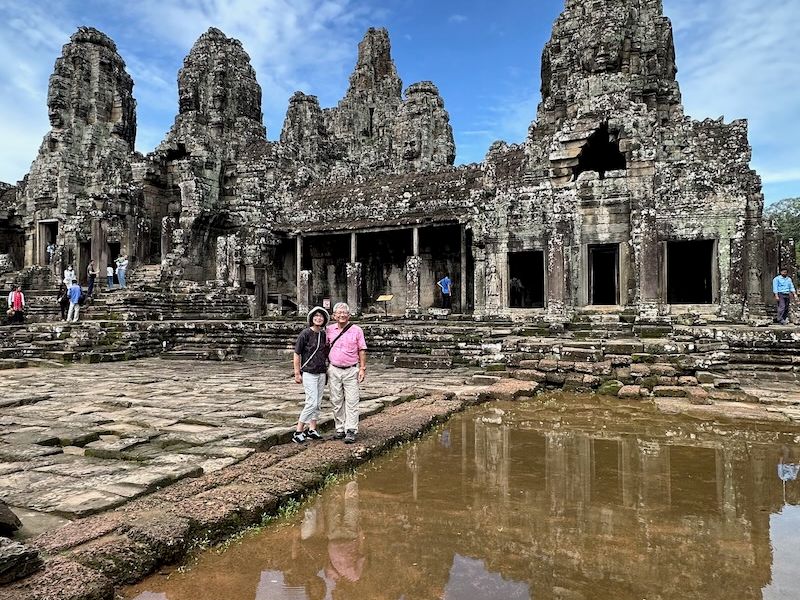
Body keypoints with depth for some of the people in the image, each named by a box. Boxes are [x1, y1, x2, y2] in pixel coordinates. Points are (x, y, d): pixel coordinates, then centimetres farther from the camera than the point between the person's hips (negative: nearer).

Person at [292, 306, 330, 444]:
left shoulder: (324, 334, 7)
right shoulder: (305, 334, -10)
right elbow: (297, 354, -7)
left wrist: (327, 369, 14)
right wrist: (297, 373, -8)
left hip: (321, 373, 6)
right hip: (309, 373, -6)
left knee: (317, 403, 10)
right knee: (312, 402, -11)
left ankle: (312, 430, 21)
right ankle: (298, 432, -2)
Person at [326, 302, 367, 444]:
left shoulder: (356, 330, -1)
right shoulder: (329, 330, 5)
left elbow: (362, 350, 1)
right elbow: (326, 348, 14)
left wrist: (362, 368, -4)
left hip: (351, 370, -3)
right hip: (334, 370, 3)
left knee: (351, 402, -3)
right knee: (336, 401, 8)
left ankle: (351, 431, -1)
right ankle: (340, 429, 18)